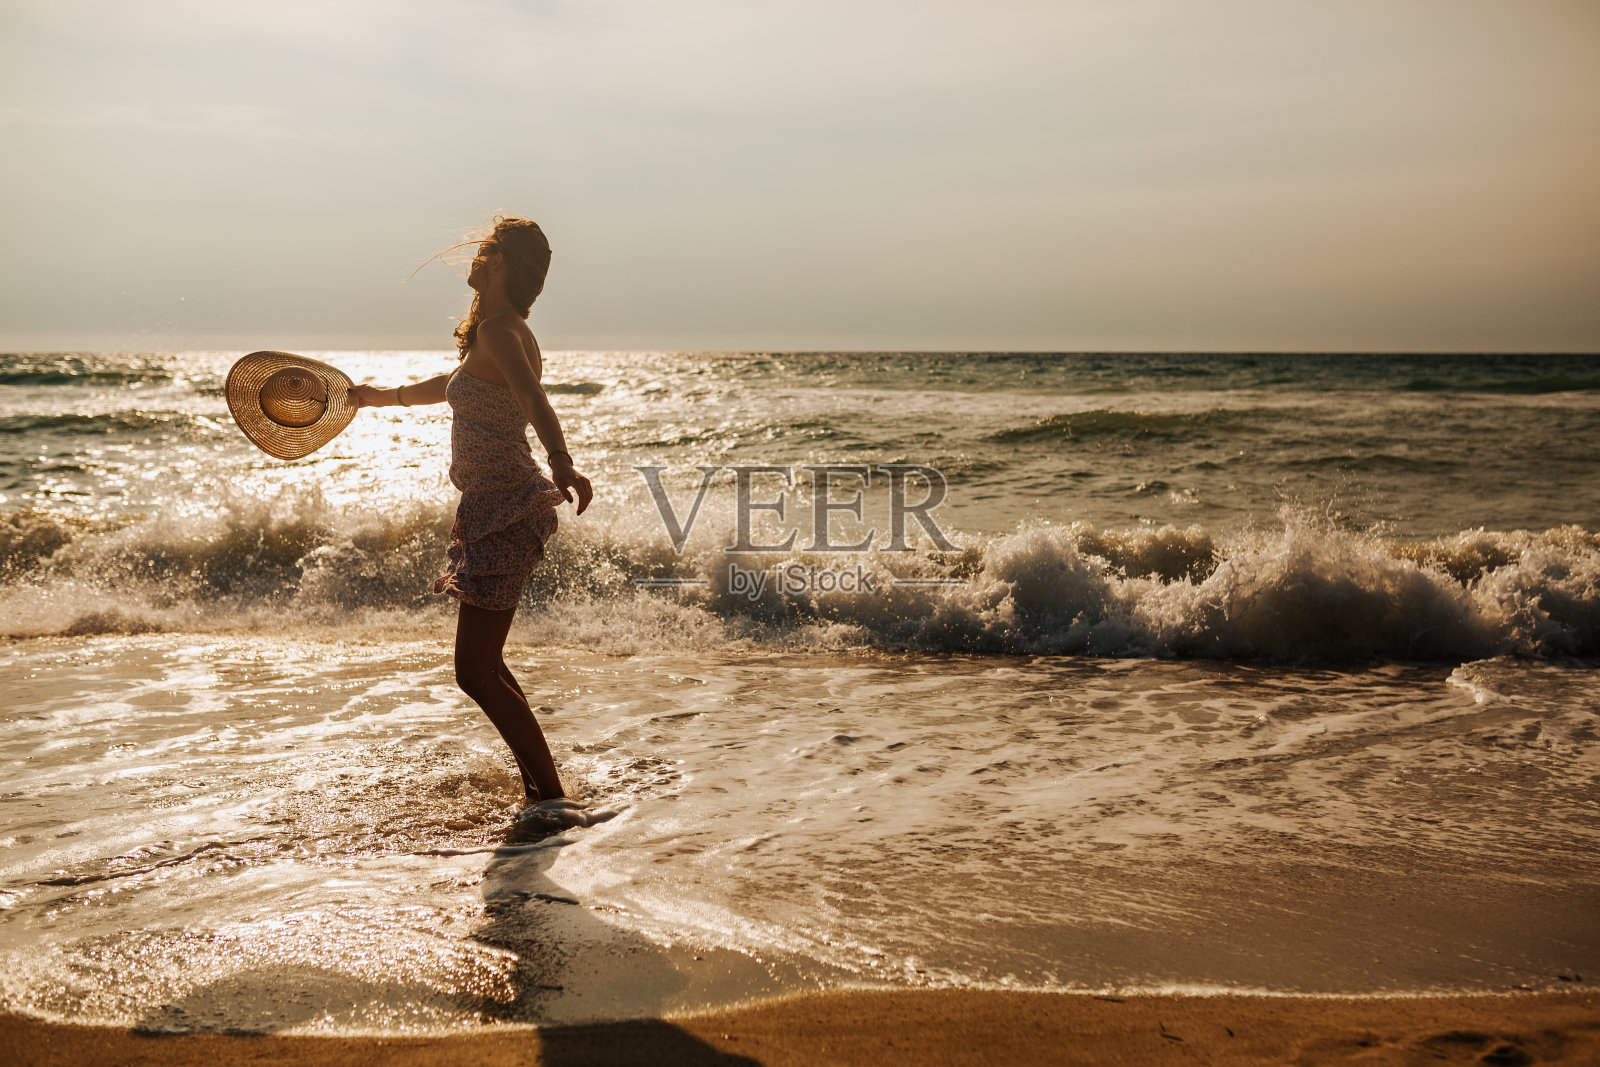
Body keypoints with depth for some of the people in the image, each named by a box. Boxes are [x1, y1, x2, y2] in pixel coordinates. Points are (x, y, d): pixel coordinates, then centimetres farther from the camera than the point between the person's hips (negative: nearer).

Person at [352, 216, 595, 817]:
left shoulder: (498, 330, -15)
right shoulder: (504, 332, 16)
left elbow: (534, 399, -35)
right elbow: (456, 385, 35)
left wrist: (562, 465, -52)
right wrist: (383, 396, 48)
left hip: (503, 511, -10)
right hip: (497, 507, 10)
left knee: (475, 672, -11)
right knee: (484, 663, 18)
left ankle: (551, 797, -7)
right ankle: (540, 788, 26)